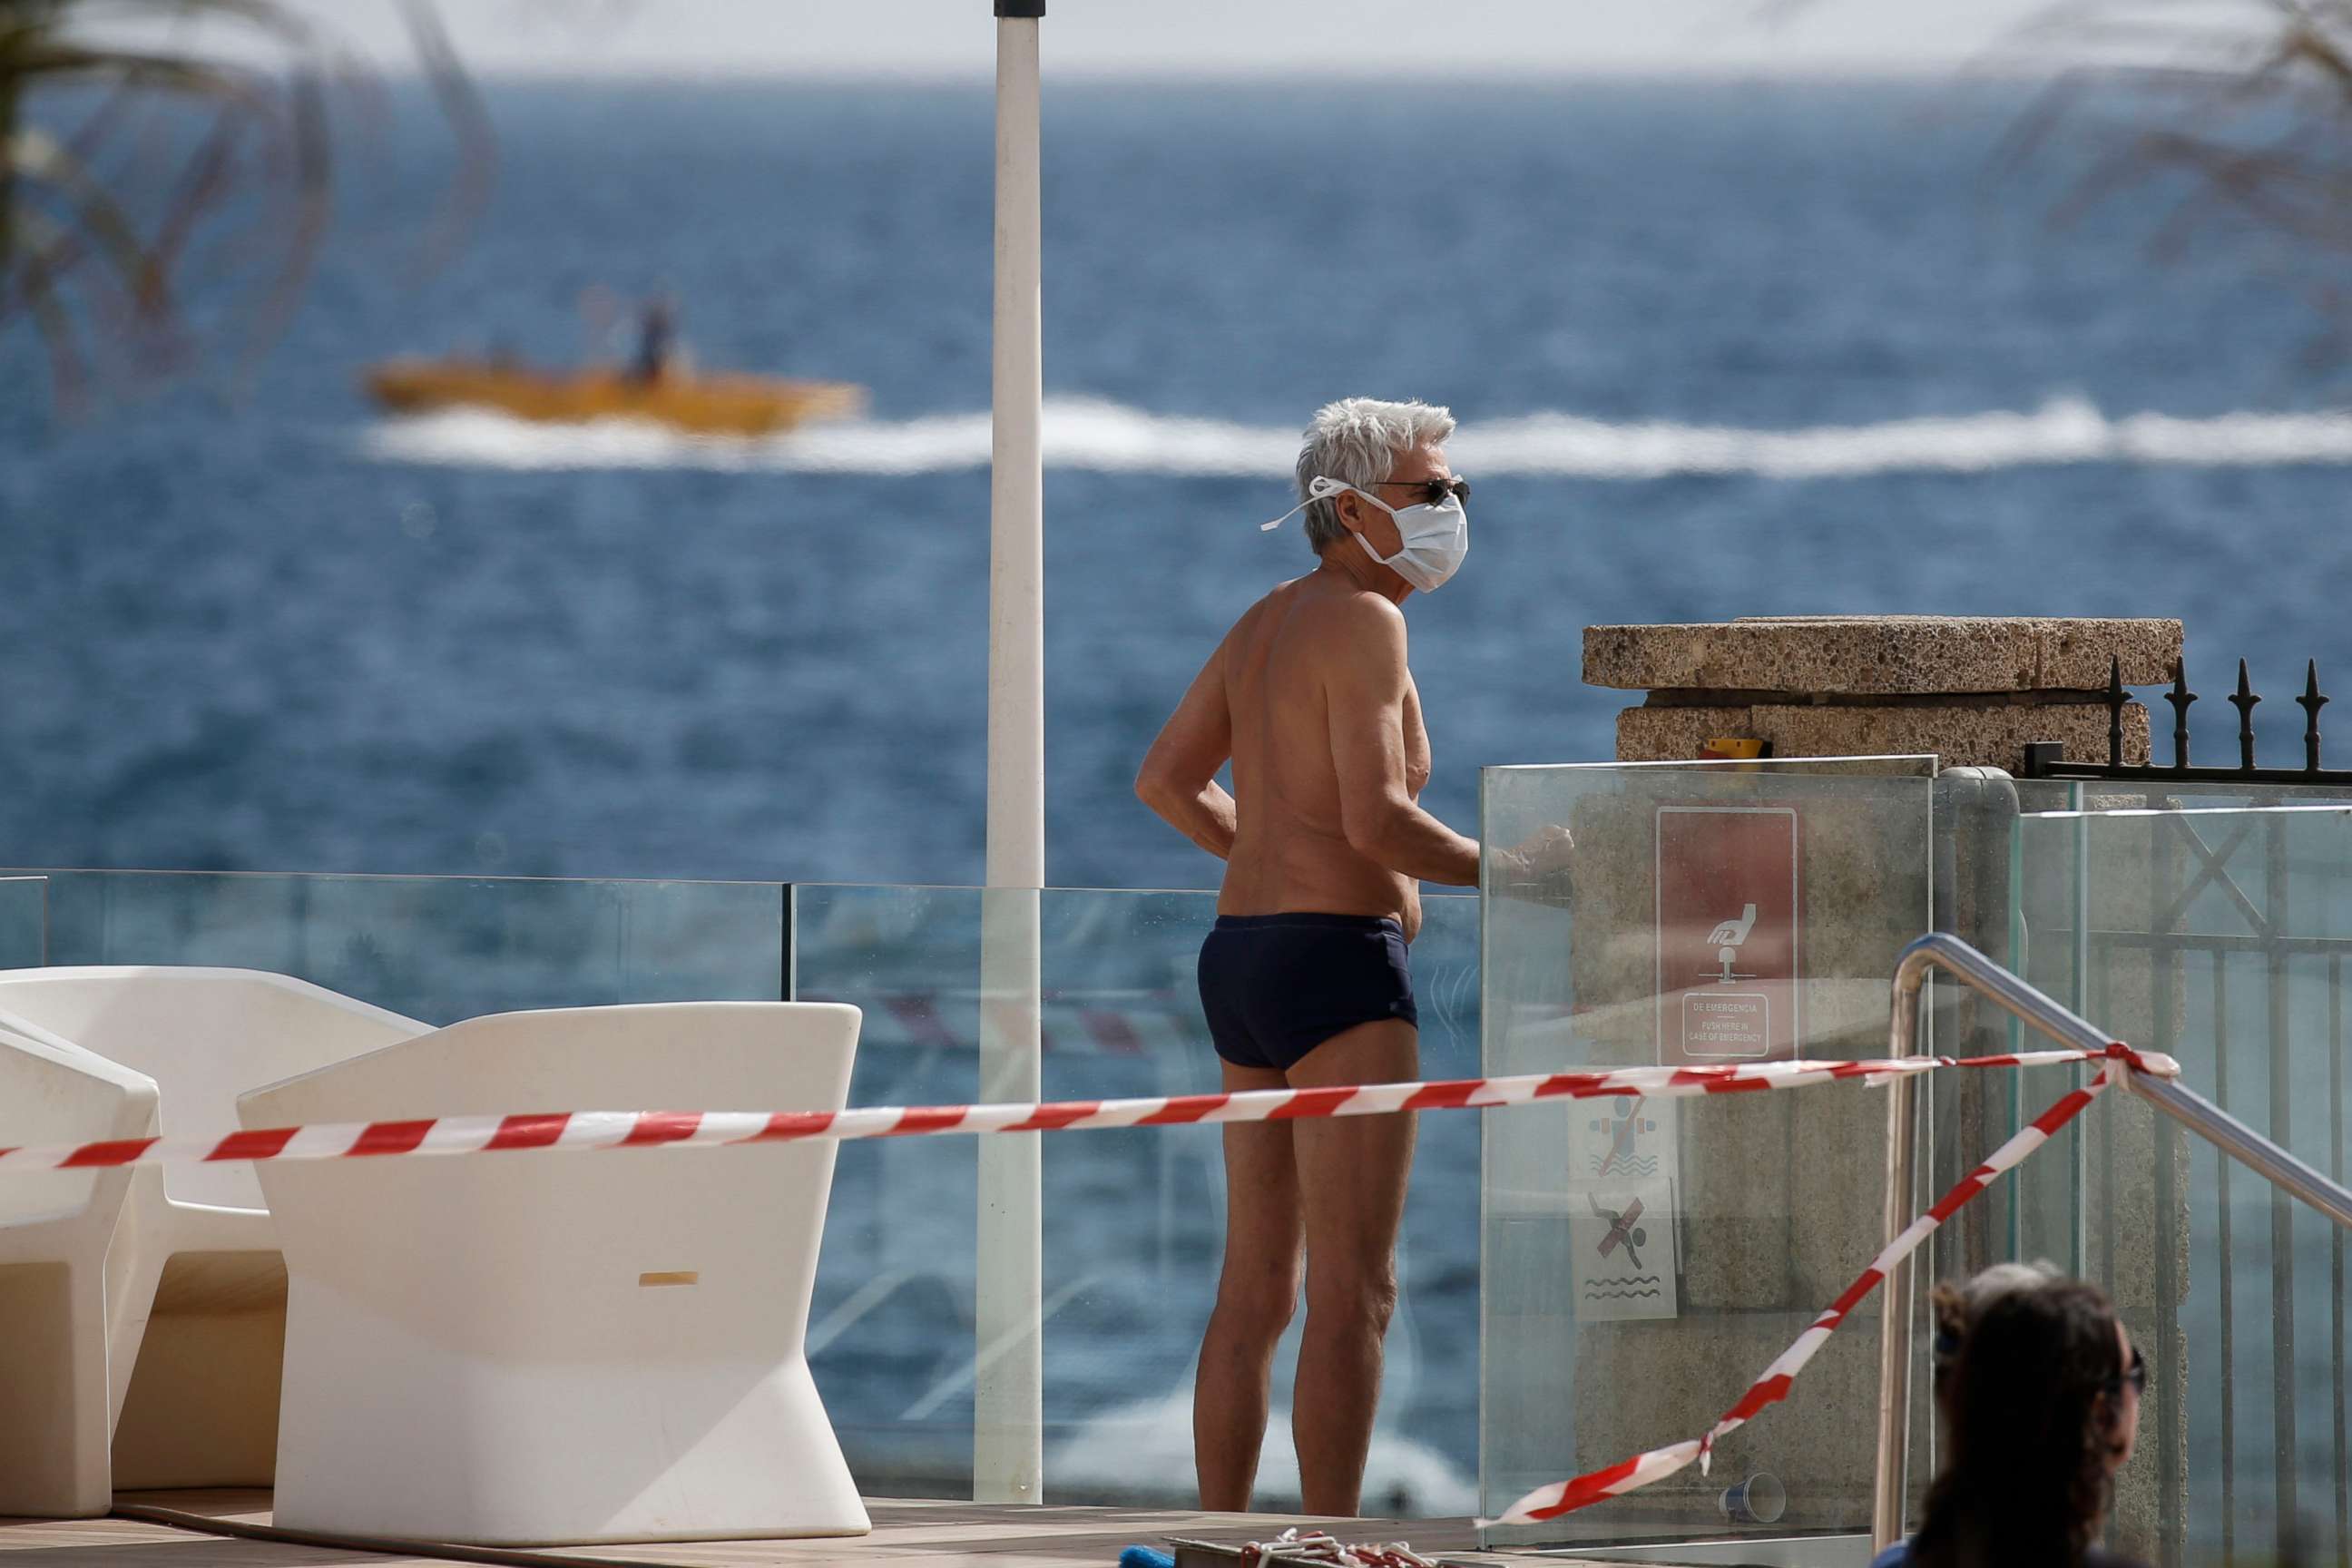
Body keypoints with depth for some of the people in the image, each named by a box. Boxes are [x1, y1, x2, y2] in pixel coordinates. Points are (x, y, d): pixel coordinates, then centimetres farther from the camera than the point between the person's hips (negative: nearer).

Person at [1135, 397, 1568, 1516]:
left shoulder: (1268, 620, 17)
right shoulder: (1363, 621, -11)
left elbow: (1166, 780, 24)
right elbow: (1376, 815, -20)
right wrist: (1505, 876, -8)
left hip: (1244, 955, 10)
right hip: (1336, 961, -10)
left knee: (1255, 1287, 12)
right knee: (1353, 1289, -10)